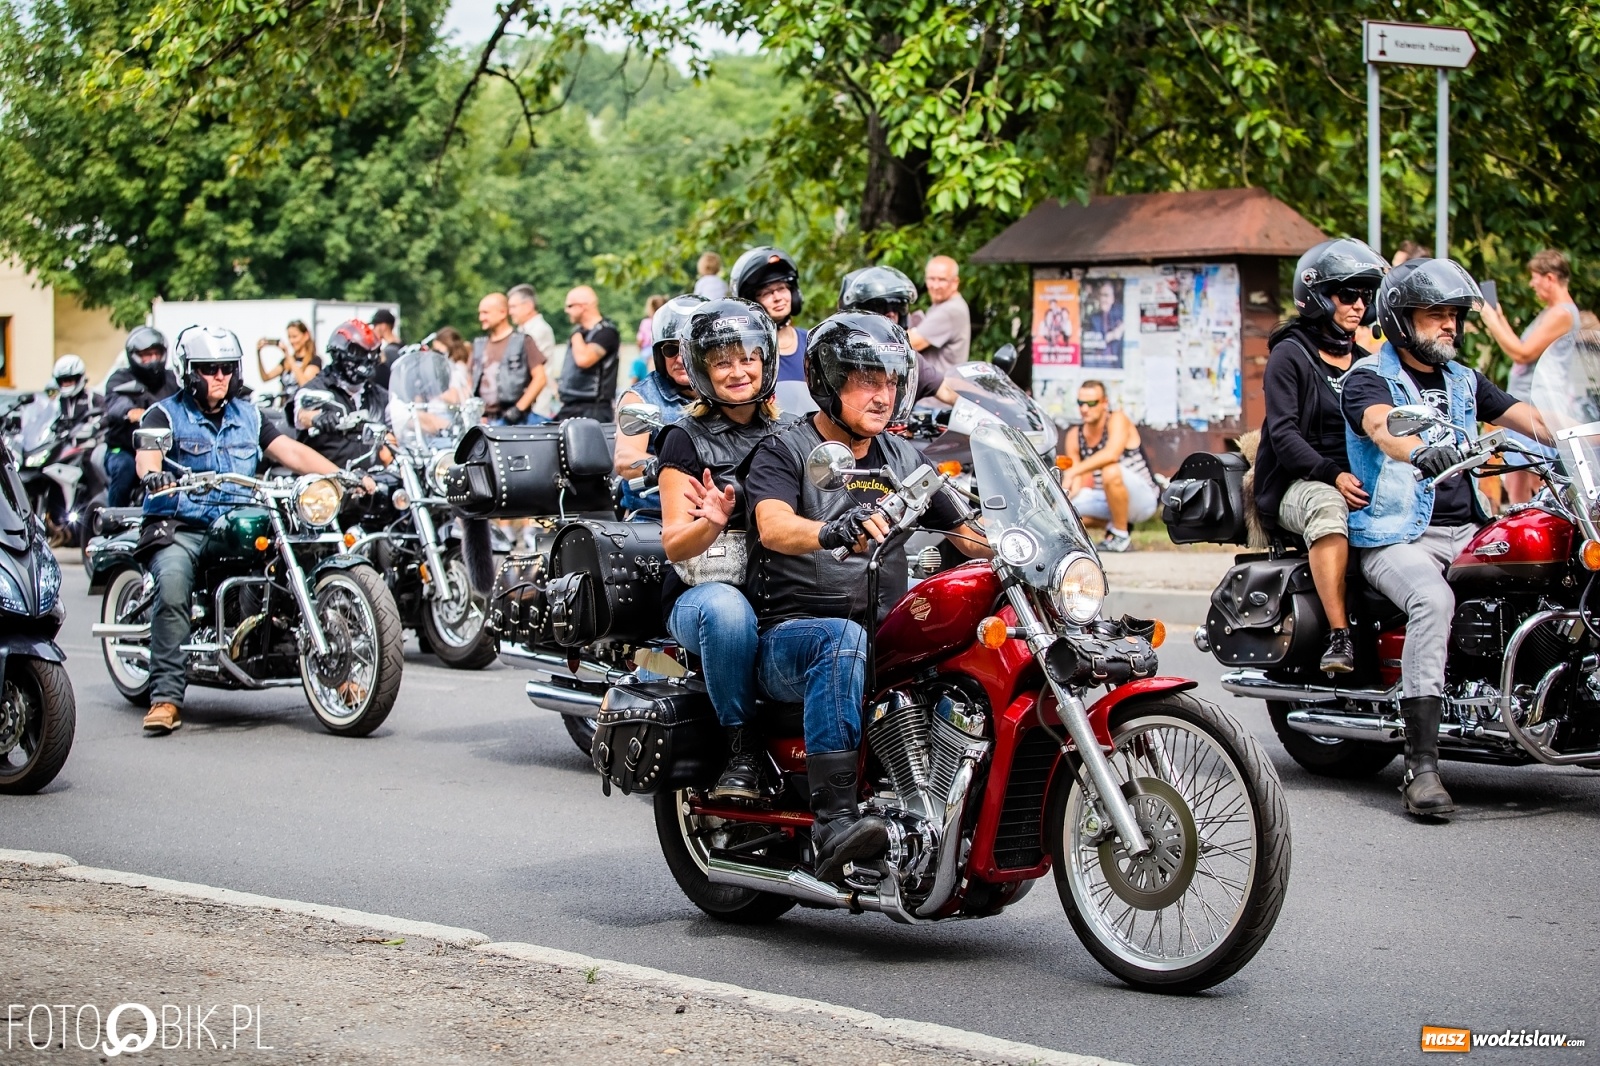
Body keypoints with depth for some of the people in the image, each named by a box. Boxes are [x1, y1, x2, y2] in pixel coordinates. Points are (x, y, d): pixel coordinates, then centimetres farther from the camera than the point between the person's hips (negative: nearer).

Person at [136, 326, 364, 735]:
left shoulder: (247, 415, 19)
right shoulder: (165, 414, 3)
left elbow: (291, 451, 11)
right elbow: (147, 453, -17)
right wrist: (153, 474, -42)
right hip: (182, 528, -4)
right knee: (173, 582, -34)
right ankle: (166, 697, -33)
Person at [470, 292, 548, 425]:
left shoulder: (522, 341, -1)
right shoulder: (479, 345, 15)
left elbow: (539, 378, -5)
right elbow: (473, 381, 21)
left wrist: (519, 408, -12)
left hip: (510, 419, -5)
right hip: (484, 420, 5)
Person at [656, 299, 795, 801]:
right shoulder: (687, 438, 4)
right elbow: (674, 545, -3)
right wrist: (712, 521, -26)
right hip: (703, 591, -3)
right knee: (726, 609, -40)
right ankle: (743, 745, -24)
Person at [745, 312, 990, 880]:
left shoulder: (902, 460, 18)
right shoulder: (785, 451, 0)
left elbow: (966, 535, 20)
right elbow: (774, 528, -20)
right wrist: (838, 531, -41)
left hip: (887, 639, 5)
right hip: (789, 635, -5)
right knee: (843, 641, -39)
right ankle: (833, 822, -47)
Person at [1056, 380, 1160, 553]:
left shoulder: (1117, 420, -16)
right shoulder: (1075, 437, 2)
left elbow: (1111, 454, -37)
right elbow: (1076, 484, 1)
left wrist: (1072, 472, -40)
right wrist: (1065, 492, -22)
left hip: (1143, 499, -7)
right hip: (1106, 500, 7)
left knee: (1111, 471, -36)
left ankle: (1121, 535, -17)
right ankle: (1115, 523, 9)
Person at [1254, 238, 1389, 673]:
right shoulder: (1290, 355, 2)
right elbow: (1283, 434, -9)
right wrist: (1333, 475, -24)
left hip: (1361, 479, 5)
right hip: (1298, 485, -5)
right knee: (1329, 507, -40)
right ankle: (1339, 637, -44)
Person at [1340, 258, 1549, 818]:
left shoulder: (1464, 381, 22)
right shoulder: (1369, 378, 0)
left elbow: (1527, 417, 11)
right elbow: (1382, 425, -22)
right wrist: (1419, 451, -45)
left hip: (1466, 531, 7)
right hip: (1396, 536, -7)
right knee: (1433, 600, -36)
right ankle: (1421, 765, -39)